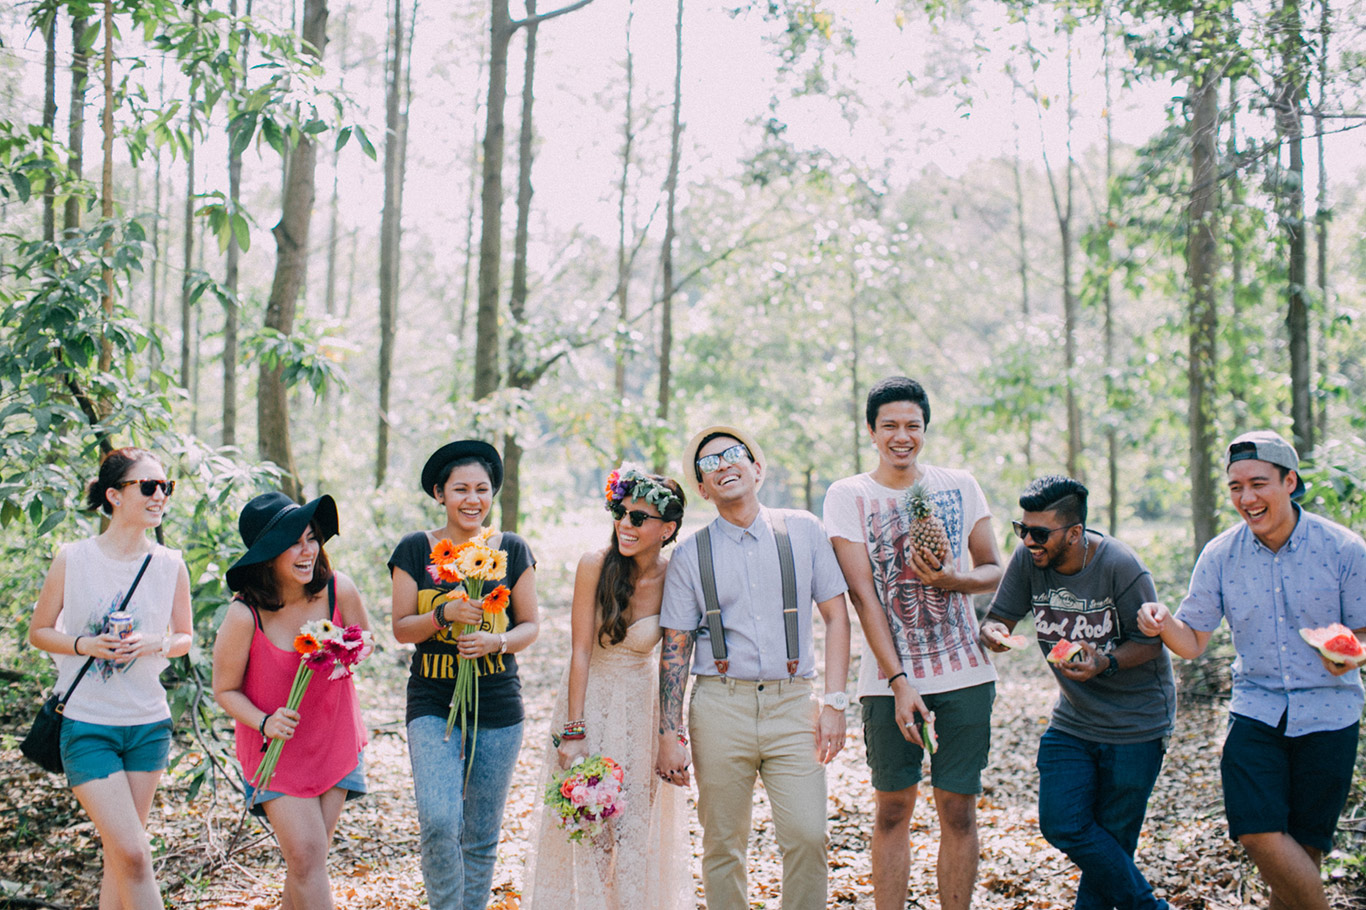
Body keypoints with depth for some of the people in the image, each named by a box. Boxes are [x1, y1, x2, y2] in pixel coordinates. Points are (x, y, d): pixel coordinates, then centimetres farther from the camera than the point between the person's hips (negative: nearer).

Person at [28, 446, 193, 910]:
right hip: (85, 726, -3)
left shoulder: (171, 565, 0)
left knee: (120, 853, 11)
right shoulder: (73, 559, -6)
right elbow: (38, 632, 3)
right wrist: (85, 645, -16)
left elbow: (184, 637, 11)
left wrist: (154, 644, -11)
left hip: (149, 724, 3)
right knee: (134, 854, -11)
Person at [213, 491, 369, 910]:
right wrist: (265, 722, -25)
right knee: (305, 855, -9)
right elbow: (225, 689, -8)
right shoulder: (244, 616, -22)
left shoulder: (338, 590, -15)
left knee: (309, 856, 8)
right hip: (275, 747, -3)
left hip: (335, 741, 3)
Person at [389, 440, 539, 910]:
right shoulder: (415, 550, 2)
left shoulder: (512, 550, 5)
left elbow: (530, 625, 7)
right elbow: (401, 628, 2)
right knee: (438, 823, -17)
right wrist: (445, 614, -17)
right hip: (433, 703, -1)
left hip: (498, 707, 2)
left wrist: (498, 641, -14)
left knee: (482, 836, 8)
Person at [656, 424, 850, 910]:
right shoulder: (690, 554, 7)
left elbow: (836, 617, 7)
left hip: (792, 703, 0)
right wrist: (669, 734, 0)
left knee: (807, 835, -10)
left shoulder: (803, 531, 7)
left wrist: (835, 703, -2)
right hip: (720, 706, 0)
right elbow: (675, 648, 6)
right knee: (722, 846, 4)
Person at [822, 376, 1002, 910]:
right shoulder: (848, 496, -1)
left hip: (965, 676, 2)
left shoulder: (959, 487, 6)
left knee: (959, 810, 5)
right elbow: (863, 594, -7)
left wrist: (949, 578, -13)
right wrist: (899, 680, -14)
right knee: (892, 811, 5)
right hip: (889, 680, -2)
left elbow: (993, 571, 10)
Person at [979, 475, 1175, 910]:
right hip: (1072, 719, 5)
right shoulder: (1028, 559, -9)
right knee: (1061, 824, -4)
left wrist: (1105, 663, -31)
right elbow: (997, 618, -2)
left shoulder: (1120, 567, -21)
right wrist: (994, 633, -26)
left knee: (1112, 837, 1)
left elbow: (1150, 643, -13)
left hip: (1136, 723, -4)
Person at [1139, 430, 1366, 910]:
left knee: (1305, 847, 6)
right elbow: (1192, 643, 2)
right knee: (1258, 834, -14)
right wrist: (1163, 622, -21)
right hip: (1256, 707, 1)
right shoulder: (1219, 556, -3)